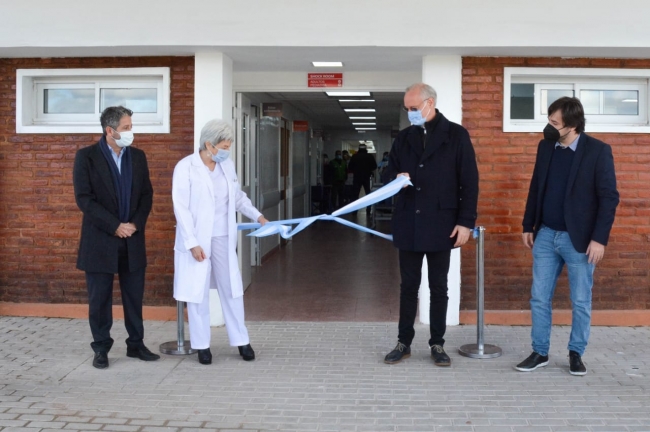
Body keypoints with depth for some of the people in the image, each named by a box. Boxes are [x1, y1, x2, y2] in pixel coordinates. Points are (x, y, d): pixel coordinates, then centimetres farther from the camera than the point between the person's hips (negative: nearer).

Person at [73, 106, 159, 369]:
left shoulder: (138, 156, 7)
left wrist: (136, 224, -8)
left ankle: (136, 344, 20)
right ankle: (101, 348, 16)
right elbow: (84, 199, -12)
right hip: (100, 240, -3)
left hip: (133, 239, 4)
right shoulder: (86, 157, -6)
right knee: (100, 298, 4)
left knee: (134, 296, 8)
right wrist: (115, 226, -15)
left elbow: (147, 194, 8)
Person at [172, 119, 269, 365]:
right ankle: (202, 345, 17)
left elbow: (238, 196, 19)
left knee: (231, 289, 9)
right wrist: (192, 243, -18)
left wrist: (257, 216, 11)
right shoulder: (186, 167, -12)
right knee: (198, 292, 5)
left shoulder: (227, 165, 4)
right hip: (197, 240, -4)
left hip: (223, 238, 5)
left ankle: (241, 340, 20)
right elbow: (181, 208, -14)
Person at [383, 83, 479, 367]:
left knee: (438, 287, 7)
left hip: (441, 224, -3)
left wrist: (466, 221, -9)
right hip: (408, 224, 3)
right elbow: (389, 173, 16)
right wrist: (396, 179, -9)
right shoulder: (403, 138, 10)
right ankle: (404, 342, 19)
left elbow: (469, 181, -3)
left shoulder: (456, 135, -1)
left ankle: (437, 344, 18)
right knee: (408, 285, 9)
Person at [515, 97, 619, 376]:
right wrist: (528, 226, 11)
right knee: (539, 298, 6)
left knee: (581, 302, 7)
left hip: (579, 239, -4)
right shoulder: (545, 147, 4)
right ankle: (540, 352, 18)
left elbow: (609, 197, -10)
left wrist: (599, 238, -15)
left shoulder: (598, 151, -10)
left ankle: (576, 353, 22)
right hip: (545, 235, 4)